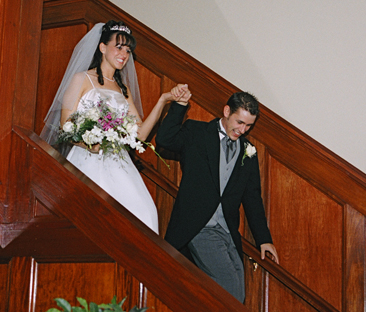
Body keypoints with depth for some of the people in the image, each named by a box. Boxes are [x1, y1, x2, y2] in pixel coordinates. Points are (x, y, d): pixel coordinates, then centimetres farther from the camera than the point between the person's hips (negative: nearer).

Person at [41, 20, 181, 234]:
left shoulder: (124, 88, 21)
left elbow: (140, 133, 12)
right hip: (87, 162, -4)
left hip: (117, 165, 4)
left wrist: (162, 101, 5)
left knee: (142, 215, -18)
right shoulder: (82, 79, 6)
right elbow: (65, 126, -2)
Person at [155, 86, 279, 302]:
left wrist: (264, 238, 15)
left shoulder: (248, 152, 16)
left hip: (229, 235, 6)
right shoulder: (196, 133, 5)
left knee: (238, 297, -1)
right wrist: (180, 105, -15)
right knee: (231, 290, -19)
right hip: (199, 230, -5)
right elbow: (164, 140, -11)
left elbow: (252, 197, 19)